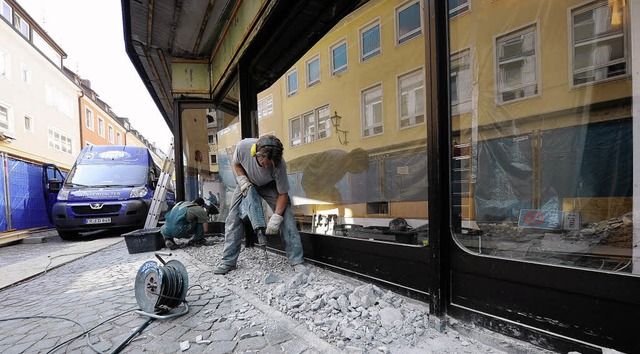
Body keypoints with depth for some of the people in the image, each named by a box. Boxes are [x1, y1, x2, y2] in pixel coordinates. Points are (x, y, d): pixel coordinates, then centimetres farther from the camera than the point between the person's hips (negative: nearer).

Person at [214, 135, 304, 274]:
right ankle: (228, 262, 10)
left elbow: (283, 194, -26)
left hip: (270, 186, -2)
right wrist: (243, 180, -23)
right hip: (247, 183, 2)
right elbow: (236, 163, -9)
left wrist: (276, 218, -31)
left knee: (286, 218, -16)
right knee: (233, 219, -4)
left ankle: (296, 261, -6)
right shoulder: (243, 146, -35)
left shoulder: (279, 165, -38)